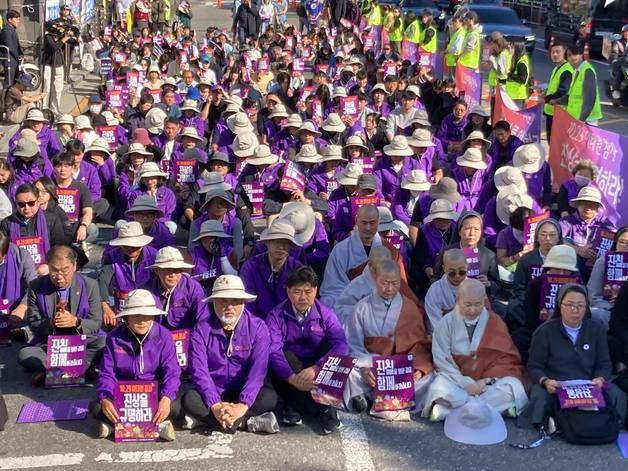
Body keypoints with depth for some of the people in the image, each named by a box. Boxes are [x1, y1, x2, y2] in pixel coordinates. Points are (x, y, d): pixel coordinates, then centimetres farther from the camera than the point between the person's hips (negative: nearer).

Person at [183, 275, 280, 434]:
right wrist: (215, 405, -29)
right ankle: (248, 422, -28)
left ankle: (206, 419, -25)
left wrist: (243, 405, -30)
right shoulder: (201, 331, -6)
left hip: (245, 392, -1)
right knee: (190, 399, -29)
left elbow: (258, 368, -17)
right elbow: (199, 370, -15)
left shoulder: (257, 327, -8)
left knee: (269, 397, -30)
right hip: (213, 392, 1)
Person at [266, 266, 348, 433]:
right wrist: (292, 378, -39)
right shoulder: (276, 316, -6)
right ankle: (323, 407, -24)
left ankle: (295, 405, -24)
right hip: (289, 371, -1)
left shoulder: (326, 314, -3)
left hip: (320, 375, 1)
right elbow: (273, 351, -21)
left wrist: (315, 368, -36)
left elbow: (341, 346, -20)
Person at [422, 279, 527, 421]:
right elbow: (442, 360, -8)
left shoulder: (495, 322, 3)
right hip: (457, 379, -2)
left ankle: (450, 409, -26)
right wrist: (466, 383, -20)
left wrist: (488, 380, -17)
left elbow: (505, 358, 0)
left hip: (491, 381, 2)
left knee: (515, 392, -30)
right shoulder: (446, 323, -2)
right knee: (441, 390, -35)